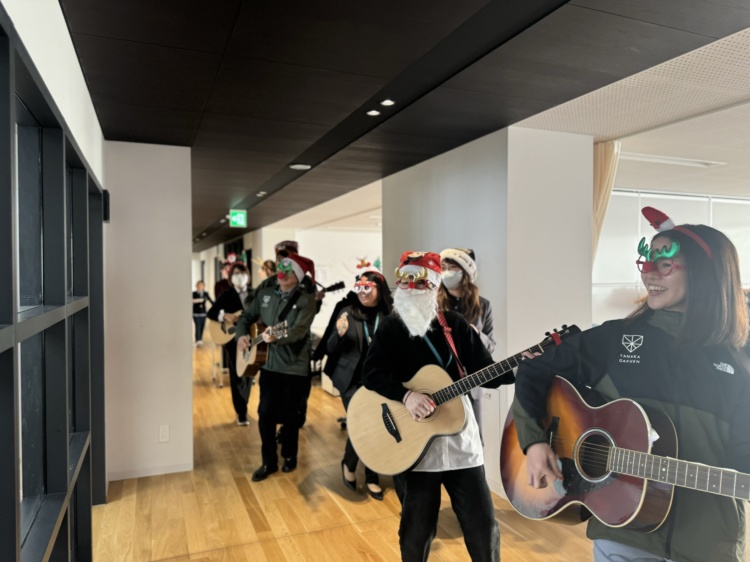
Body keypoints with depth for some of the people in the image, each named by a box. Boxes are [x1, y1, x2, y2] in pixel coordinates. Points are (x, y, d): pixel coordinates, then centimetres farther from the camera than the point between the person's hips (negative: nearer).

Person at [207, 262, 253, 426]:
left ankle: (243, 408, 29)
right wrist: (226, 316, -19)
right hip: (232, 340, -2)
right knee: (237, 376, 0)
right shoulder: (226, 295, 1)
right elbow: (211, 313, -3)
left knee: (248, 374, 10)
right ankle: (241, 412, 9)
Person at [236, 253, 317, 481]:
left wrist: (277, 337, -43)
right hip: (268, 364, 4)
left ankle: (290, 456, 31)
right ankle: (268, 462, 21)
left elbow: (299, 330, -25)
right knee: (265, 413, 4)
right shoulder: (264, 294, 6)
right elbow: (247, 316, 17)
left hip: (295, 368, -4)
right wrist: (242, 335, -3)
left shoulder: (306, 300, -12)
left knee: (289, 415, 7)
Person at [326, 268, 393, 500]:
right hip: (353, 381, -1)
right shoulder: (348, 313, -4)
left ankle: (372, 478, 30)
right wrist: (339, 334, -21)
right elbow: (330, 351, -2)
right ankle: (348, 464, 22)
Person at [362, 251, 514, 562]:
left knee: (483, 526, 10)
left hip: (460, 441, 1)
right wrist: (406, 395, -27)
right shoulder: (390, 328, -1)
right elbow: (371, 374, -13)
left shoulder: (455, 324, 2)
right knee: (416, 531, 12)